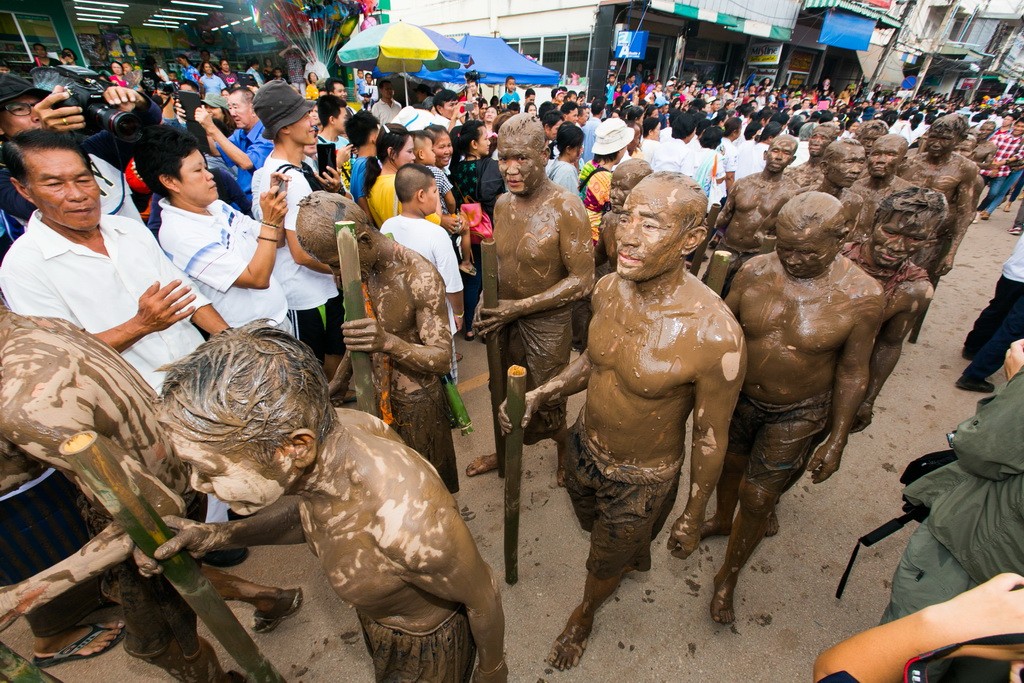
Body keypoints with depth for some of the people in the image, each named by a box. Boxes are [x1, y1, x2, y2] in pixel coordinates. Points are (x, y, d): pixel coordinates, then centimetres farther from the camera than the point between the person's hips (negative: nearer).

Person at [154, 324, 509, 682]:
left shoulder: (407, 523, -47)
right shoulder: (327, 427, -26)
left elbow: (484, 598, -25)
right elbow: (311, 514, -2)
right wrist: (217, 535, -14)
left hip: (425, 645, -6)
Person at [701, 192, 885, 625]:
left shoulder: (862, 295, -18)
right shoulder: (755, 271, -13)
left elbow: (852, 372, -9)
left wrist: (837, 440, -5)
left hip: (797, 414, -2)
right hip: (739, 397, 3)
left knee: (756, 496, 6)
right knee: (730, 464, 23)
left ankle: (728, 577, 31)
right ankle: (722, 520, 56)